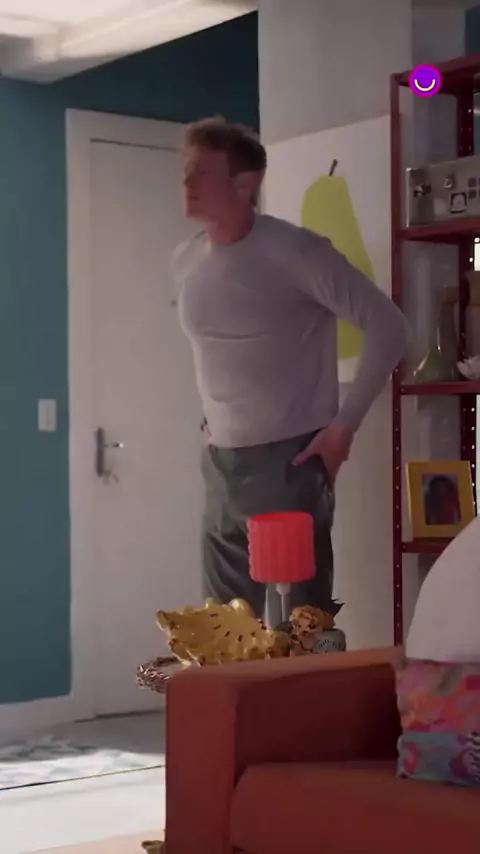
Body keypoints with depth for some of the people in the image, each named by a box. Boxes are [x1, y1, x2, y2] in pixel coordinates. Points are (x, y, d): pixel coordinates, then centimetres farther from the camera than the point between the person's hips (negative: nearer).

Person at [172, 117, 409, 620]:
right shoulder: (185, 261, 6)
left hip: (287, 460, -7)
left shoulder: (295, 252, -14)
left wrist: (343, 425, -13)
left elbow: (388, 328, -14)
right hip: (219, 463, 7)